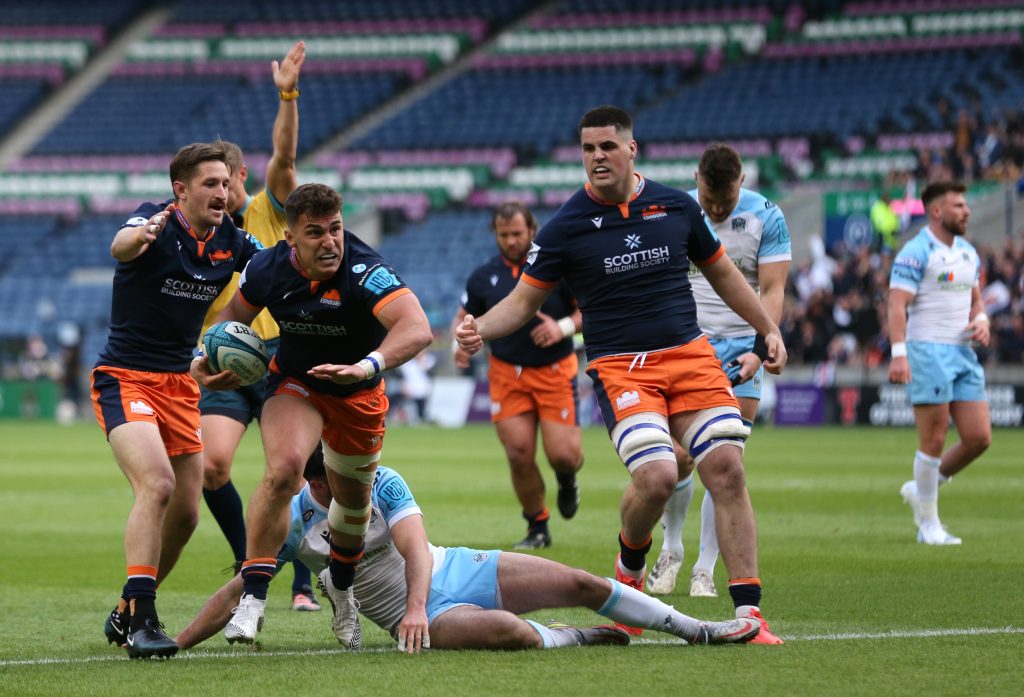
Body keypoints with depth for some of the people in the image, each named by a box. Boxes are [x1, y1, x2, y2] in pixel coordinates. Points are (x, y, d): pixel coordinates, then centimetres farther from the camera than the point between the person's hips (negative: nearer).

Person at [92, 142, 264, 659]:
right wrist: (140, 236, -64)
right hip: (125, 378, -7)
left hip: (180, 383, 7)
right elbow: (120, 248, -40)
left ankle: (126, 615, 25)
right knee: (157, 484, -26)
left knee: (185, 511, 6)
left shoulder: (231, 240, 2)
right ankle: (141, 620, -27)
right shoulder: (157, 223, -17)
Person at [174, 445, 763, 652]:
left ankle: (697, 630, 9)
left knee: (582, 584, -5)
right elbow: (234, 594, -6)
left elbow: (414, 547, -16)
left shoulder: (383, 483, -5)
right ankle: (576, 639, -3)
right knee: (510, 633, -35)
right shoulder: (292, 524, -10)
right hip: (423, 615, -3)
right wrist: (177, 643, -13)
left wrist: (414, 603, -34)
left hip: (452, 570, 3)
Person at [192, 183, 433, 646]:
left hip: (358, 394, 0)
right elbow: (236, 312, 5)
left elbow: (417, 329, -48)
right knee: (283, 471, -27)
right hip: (294, 382, 0)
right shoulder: (267, 269, -20)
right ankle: (253, 594, -21)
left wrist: (368, 366, -63)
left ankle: (341, 585, 47)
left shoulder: (364, 272, -33)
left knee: (354, 499, 15)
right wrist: (210, 354, -11)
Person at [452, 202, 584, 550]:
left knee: (562, 453, -11)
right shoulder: (484, 276, 3)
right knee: (519, 455, -6)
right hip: (507, 374, 2)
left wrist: (563, 327, -20)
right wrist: (460, 341, -7)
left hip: (556, 373, -2)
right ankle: (538, 529, 13)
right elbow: (464, 316, 15)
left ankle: (567, 479, 28)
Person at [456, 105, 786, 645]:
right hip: (620, 368, -3)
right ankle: (630, 563, 10)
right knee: (656, 476, -23)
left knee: (726, 468, -11)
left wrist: (768, 330, 21)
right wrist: (479, 328, -18)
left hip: (691, 356, 3)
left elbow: (721, 272, 21)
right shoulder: (567, 226, -2)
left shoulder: (677, 207, 6)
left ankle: (748, 612, -7)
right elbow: (524, 300, 1)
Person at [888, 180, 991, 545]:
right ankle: (929, 525, 6)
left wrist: (981, 320, 3)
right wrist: (899, 353, -25)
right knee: (934, 441, -5)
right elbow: (897, 304, -15)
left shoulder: (968, 253, 15)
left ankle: (919, 490, 21)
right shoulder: (916, 252, -9)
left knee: (979, 437, 1)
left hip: (962, 353, 7)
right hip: (927, 352, -7)